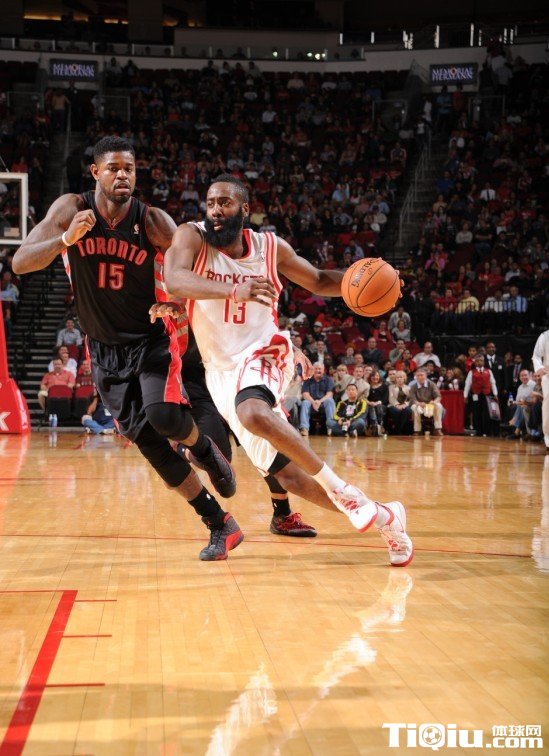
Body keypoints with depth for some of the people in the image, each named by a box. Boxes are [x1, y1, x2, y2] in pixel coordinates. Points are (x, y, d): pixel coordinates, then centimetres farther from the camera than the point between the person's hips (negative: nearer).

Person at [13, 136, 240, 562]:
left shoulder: (153, 222, -12)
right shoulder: (72, 209, -10)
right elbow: (20, 263, -18)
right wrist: (66, 239, -35)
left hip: (152, 340, -2)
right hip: (106, 351, 2)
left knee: (163, 415, -29)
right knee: (151, 446, -2)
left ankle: (205, 450, 7)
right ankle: (221, 527, 9)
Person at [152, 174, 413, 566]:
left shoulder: (271, 247, -1)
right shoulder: (191, 237, -6)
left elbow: (319, 282, 15)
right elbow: (174, 280, -27)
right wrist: (232, 290, -44)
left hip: (263, 353, -2)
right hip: (222, 369, 2)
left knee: (252, 413, -38)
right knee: (289, 475, -1)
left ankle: (340, 489, -23)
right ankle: (382, 517, 15)